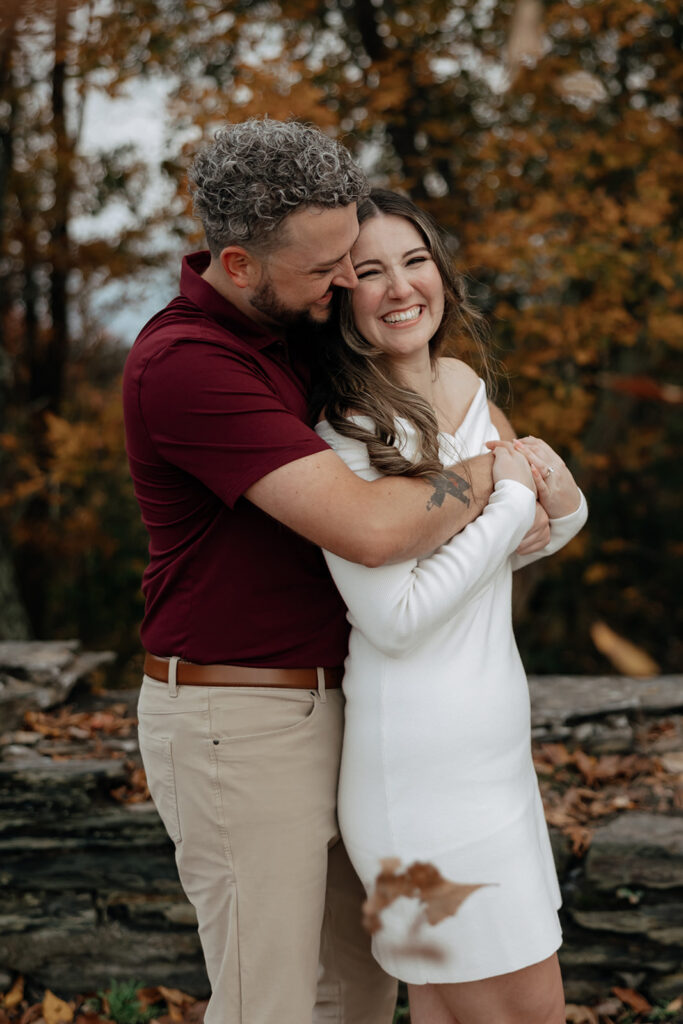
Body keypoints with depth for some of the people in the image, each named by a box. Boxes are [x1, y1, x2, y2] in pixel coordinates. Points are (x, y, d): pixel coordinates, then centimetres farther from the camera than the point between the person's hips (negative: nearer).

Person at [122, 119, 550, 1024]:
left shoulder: (278, 332, 6)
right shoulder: (185, 366, -25)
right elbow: (368, 527, -31)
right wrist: (495, 474, -14)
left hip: (313, 709, 9)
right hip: (234, 731, -9)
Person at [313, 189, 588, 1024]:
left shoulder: (464, 388, 8)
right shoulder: (344, 430, -16)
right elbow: (396, 618, -21)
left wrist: (561, 507, -2)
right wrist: (510, 495, -14)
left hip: (489, 736, 8)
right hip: (421, 759, -8)